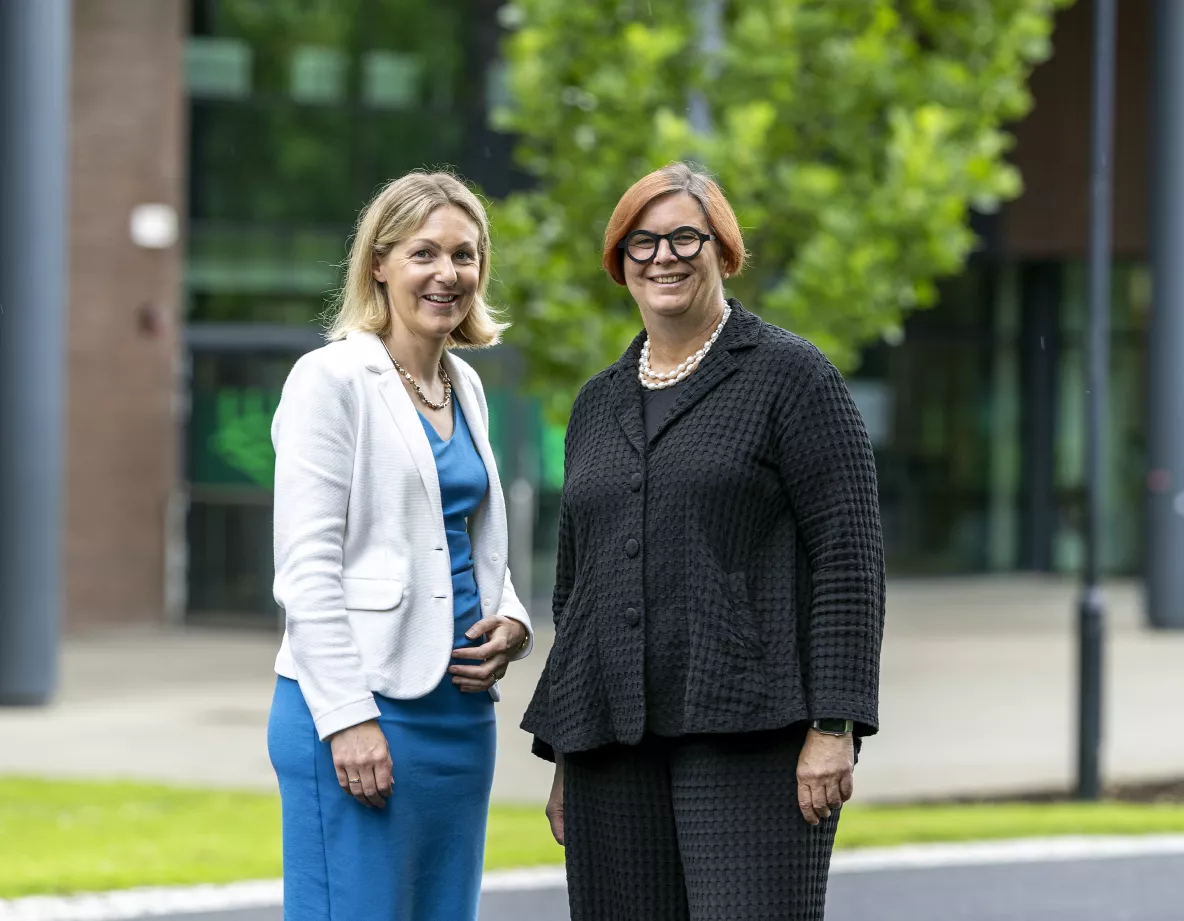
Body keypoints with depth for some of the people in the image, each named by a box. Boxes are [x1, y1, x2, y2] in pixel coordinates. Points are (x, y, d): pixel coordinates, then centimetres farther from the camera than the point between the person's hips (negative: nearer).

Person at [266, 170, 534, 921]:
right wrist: (348, 718, -19)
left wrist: (510, 622, 4)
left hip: (461, 707, 8)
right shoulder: (332, 380, -6)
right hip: (363, 706, -8)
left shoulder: (465, 387, 16)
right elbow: (307, 569, -12)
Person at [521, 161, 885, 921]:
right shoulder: (599, 404, 18)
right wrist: (564, 759, 18)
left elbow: (850, 556, -6)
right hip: (613, 741, 6)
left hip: (749, 736, -6)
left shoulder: (791, 376, 0)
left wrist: (834, 728, -14)